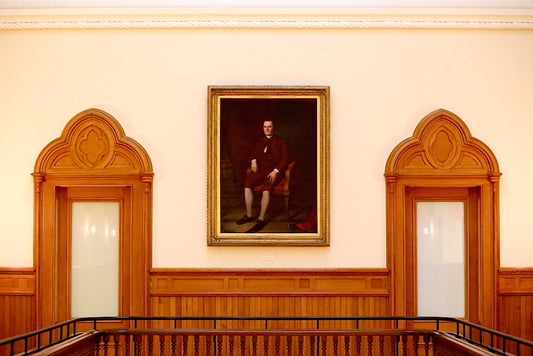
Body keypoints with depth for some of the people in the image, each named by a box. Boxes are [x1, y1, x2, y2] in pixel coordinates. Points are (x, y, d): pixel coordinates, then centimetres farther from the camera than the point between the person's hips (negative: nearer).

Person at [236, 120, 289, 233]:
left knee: (267, 187, -35)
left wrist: (275, 171, -14)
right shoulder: (261, 142, 24)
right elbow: (253, 154, 25)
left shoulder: (280, 141, 9)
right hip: (261, 169, 4)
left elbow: (285, 159, 1)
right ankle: (248, 215, -17)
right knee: (247, 183, -25)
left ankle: (261, 219, -34)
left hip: (274, 170, -4)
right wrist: (253, 161, -1)